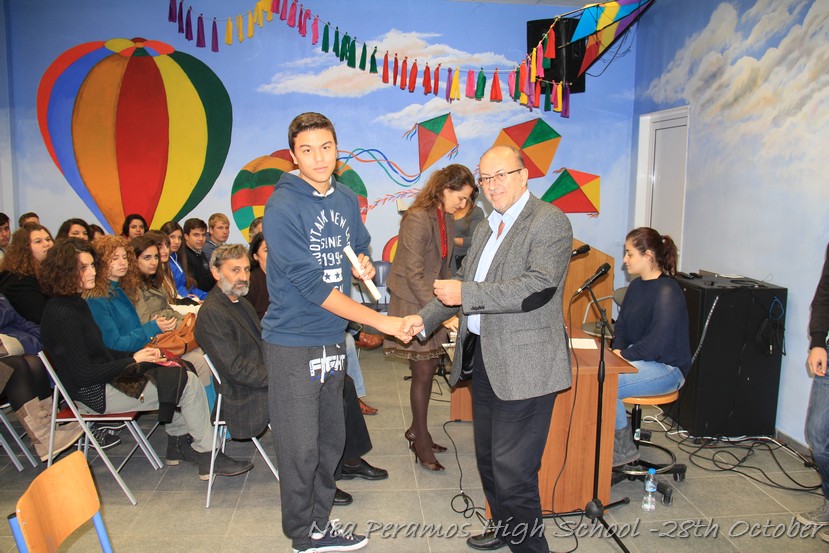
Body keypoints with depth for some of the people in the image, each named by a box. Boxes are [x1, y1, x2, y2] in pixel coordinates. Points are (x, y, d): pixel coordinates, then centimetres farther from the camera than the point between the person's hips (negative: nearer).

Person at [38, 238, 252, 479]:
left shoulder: (76, 304, 11)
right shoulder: (62, 314, -20)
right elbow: (85, 375, -22)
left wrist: (139, 355, 1)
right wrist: (134, 360, -14)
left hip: (106, 380, 10)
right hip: (96, 395, -10)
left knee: (178, 374, 15)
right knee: (189, 383, -11)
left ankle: (178, 442, 17)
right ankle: (208, 458, -1)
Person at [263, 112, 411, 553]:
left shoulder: (347, 200, 4)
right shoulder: (283, 207, -17)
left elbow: (360, 245, 23)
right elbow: (312, 285, -22)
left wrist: (362, 262, -3)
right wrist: (381, 321, -23)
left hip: (334, 339, 7)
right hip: (293, 345, -6)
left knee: (330, 442, 17)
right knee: (301, 449, 5)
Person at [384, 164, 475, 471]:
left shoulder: (446, 219, 7)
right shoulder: (417, 219, -20)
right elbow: (413, 274, -23)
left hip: (434, 303, 8)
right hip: (413, 305, -8)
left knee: (428, 370, 12)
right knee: (423, 373, 0)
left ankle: (416, 430, 28)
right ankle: (422, 441, 15)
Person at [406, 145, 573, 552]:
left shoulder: (549, 221, -11)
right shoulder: (485, 229, 16)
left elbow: (539, 286, -23)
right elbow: (462, 281, 21)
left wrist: (465, 295, -24)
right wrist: (425, 318, 8)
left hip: (523, 365, -9)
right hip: (483, 357, 9)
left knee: (512, 469, -5)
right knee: (488, 458, 21)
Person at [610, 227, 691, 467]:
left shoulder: (667, 292, -18)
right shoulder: (636, 286, 10)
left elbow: (659, 342, -25)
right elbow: (621, 325, 16)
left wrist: (624, 355, -17)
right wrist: (616, 351, -2)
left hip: (666, 368, -8)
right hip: (638, 359, 8)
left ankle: (623, 448, -5)